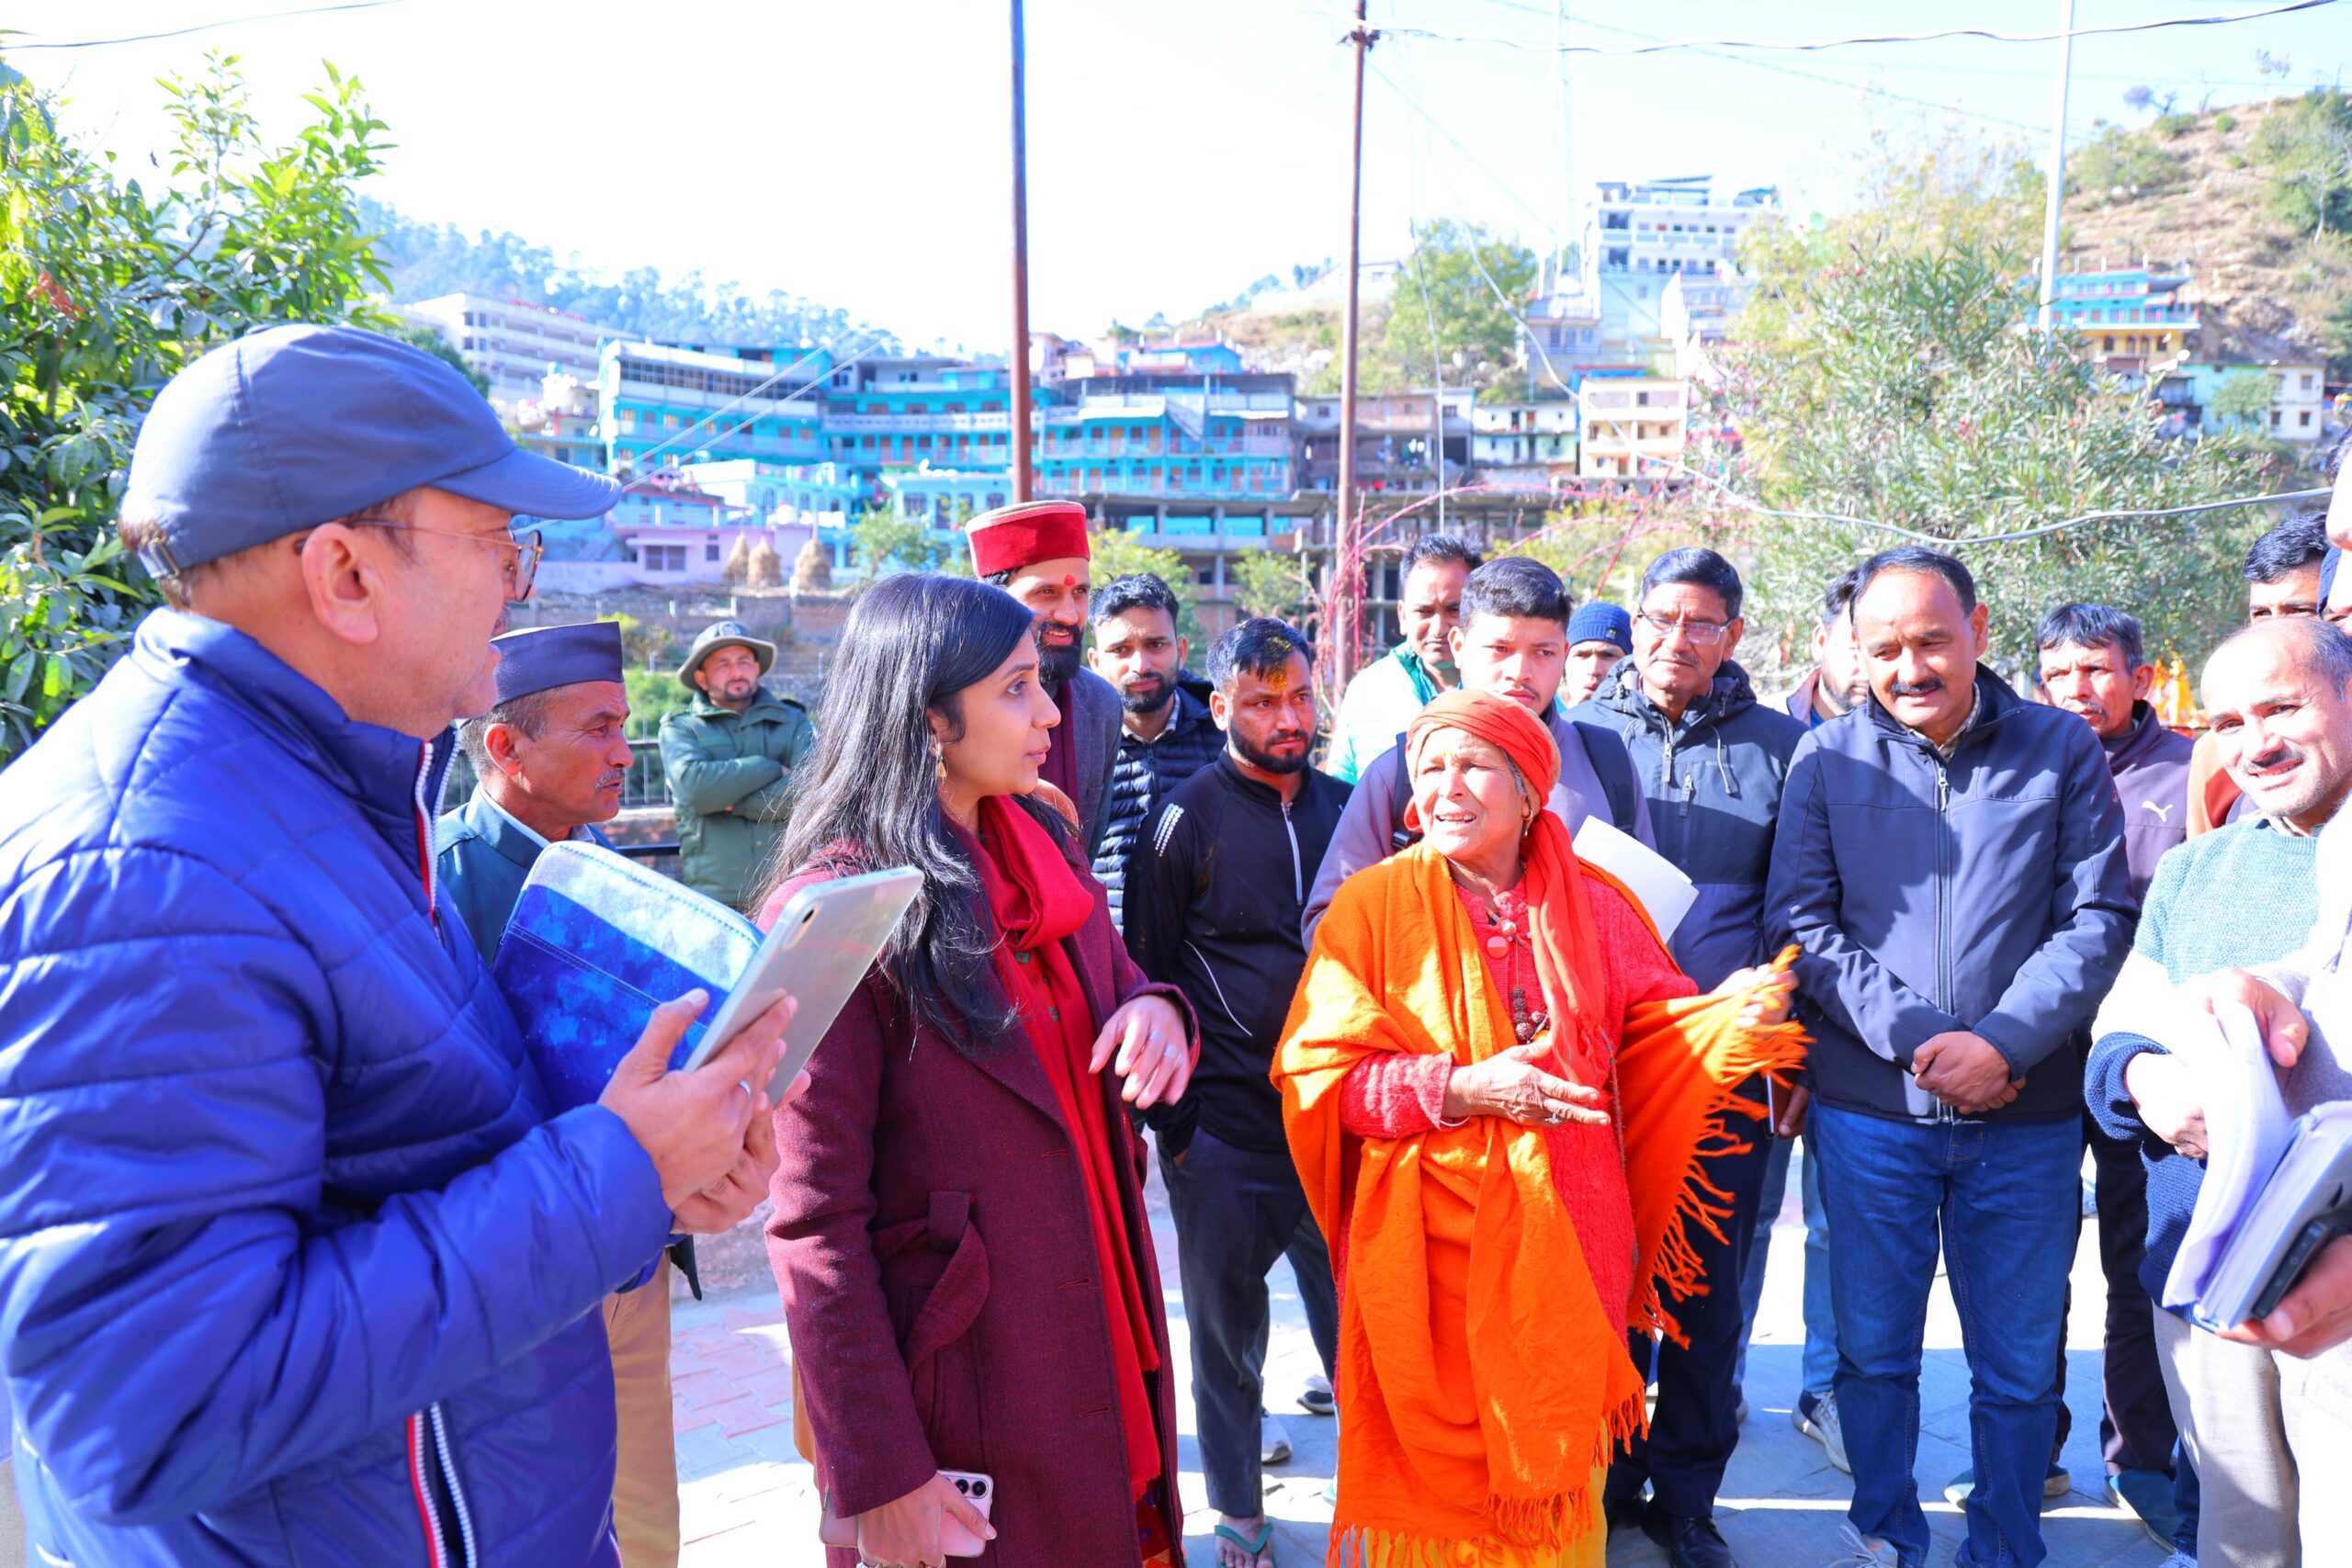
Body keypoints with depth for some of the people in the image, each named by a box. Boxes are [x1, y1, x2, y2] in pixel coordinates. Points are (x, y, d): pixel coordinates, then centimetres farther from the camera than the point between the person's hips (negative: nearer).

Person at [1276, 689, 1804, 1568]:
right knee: (1442, 1461, 6)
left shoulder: (1594, 904, 5)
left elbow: (1650, 1033, 7)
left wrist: (1724, 1013, -13)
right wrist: (1459, 1089, -20)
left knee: (1558, 1452, 14)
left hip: (1568, 1236, 3)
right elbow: (1318, 1071, -9)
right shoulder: (1374, 905, -5)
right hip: (1435, 1246, -2)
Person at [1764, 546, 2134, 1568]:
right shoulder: (1828, 759, 3)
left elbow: (2098, 919, -1)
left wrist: (2002, 1041, -14)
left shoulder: (2062, 748, 3)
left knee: (2019, 1367, 10)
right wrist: (1912, 1036, -14)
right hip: (1869, 1110, 0)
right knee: (1873, 1351, 11)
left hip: (2026, 1116, 0)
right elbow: (1801, 923, -2)